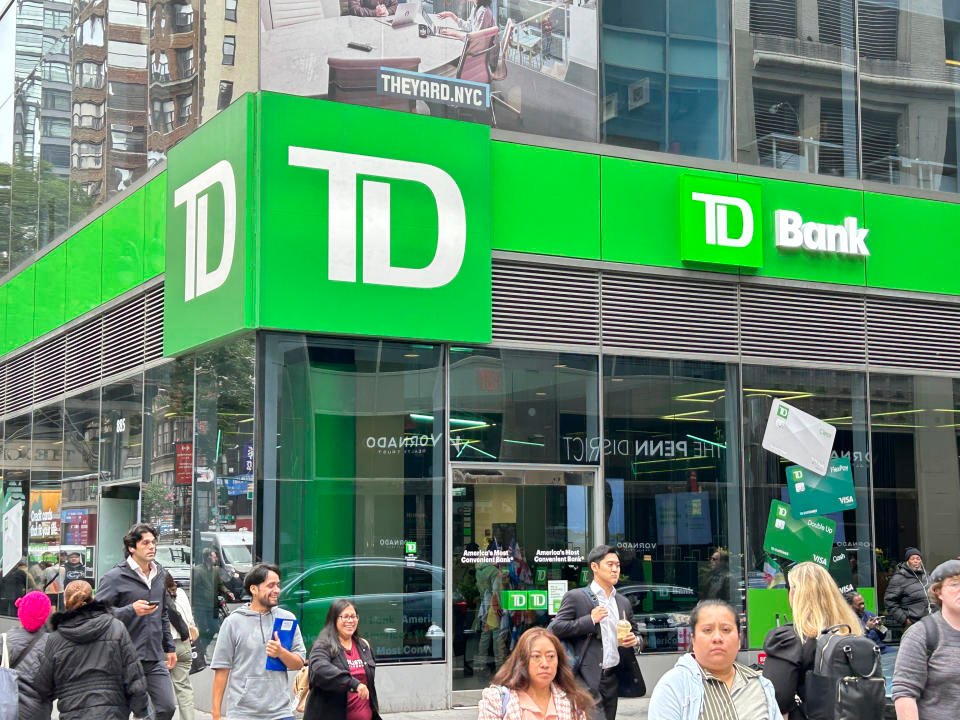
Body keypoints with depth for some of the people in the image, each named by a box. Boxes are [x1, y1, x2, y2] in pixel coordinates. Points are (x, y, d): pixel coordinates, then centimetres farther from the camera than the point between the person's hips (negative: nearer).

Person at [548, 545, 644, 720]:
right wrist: (590, 620, -14)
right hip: (587, 679, -6)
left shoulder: (624, 603, 16)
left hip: (613, 679, 6)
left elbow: (633, 633, 25)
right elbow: (552, 630, -10)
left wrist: (635, 641, 1)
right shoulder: (576, 597, -2)